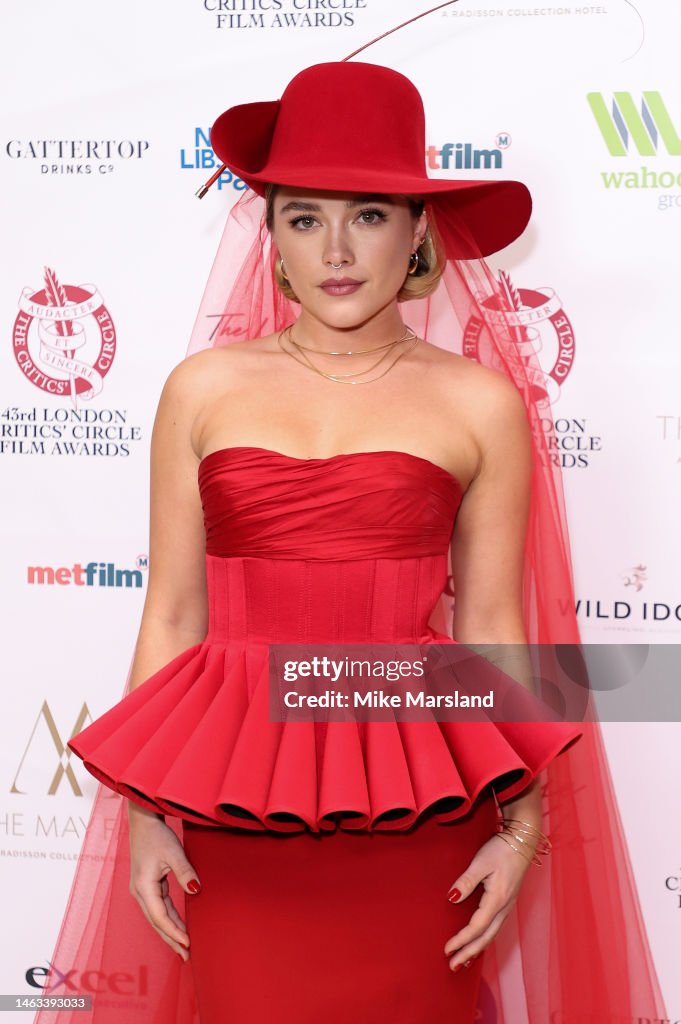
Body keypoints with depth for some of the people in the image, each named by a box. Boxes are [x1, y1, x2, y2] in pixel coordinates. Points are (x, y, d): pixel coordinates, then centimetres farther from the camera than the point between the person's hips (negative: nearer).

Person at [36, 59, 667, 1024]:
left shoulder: (481, 403, 1)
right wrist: (144, 813, 3)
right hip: (233, 807, 1)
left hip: (413, 805, 0)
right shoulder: (205, 388, 3)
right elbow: (172, 617, 4)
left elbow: (492, 633, 3)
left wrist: (520, 826, 0)